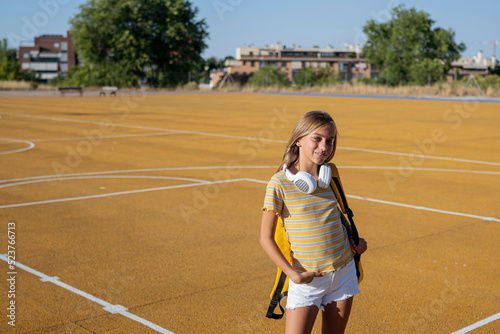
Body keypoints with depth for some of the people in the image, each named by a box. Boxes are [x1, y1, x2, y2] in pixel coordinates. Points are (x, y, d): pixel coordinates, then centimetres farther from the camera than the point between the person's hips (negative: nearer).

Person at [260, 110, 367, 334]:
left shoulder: (330, 176, 2)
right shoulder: (279, 183, -13)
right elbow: (266, 238, -9)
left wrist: (354, 240, 5)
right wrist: (292, 273, -16)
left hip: (344, 272, 5)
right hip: (307, 279, -5)